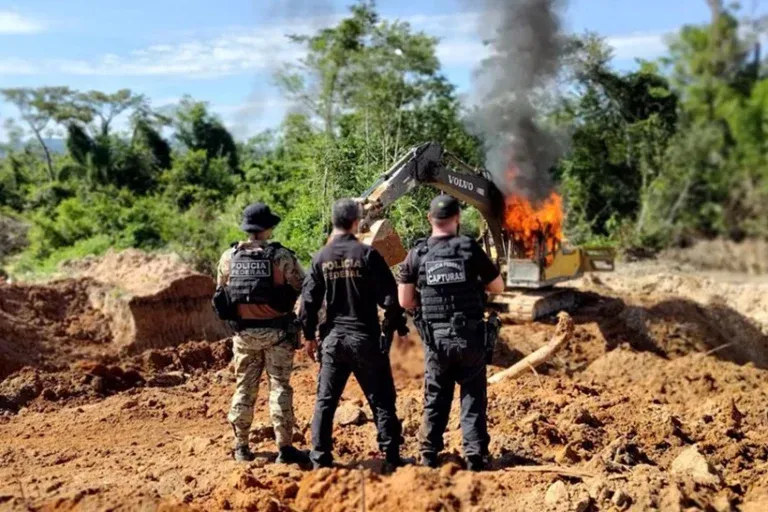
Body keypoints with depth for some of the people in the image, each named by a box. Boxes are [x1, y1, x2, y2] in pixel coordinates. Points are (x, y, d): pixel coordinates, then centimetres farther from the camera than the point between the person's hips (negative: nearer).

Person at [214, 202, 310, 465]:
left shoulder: (229, 257, 0)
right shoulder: (281, 256, -11)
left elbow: (220, 292, 9)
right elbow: (303, 288, -9)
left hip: (243, 332, 3)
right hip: (275, 331, -3)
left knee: (244, 388, 13)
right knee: (279, 387, 2)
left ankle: (241, 446, 20)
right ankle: (285, 447, 1)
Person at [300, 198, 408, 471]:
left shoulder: (321, 257, 1)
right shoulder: (367, 254, -8)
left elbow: (309, 300, 2)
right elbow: (390, 297, -10)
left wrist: (310, 336, 13)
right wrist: (396, 326, 3)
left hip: (333, 338, 3)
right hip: (366, 338, -3)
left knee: (325, 401, 11)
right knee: (381, 400, 5)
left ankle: (321, 458, 14)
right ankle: (391, 458, 8)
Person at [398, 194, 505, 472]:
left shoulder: (417, 254, -2)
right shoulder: (470, 248, -5)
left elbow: (405, 300, -2)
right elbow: (498, 286, 4)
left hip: (436, 339, 1)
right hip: (470, 337, -1)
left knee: (435, 399, 15)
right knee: (473, 398, 9)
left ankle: (429, 456, 20)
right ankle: (475, 456, 7)